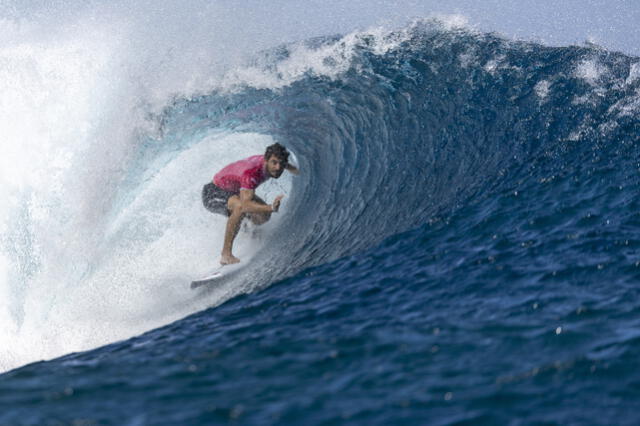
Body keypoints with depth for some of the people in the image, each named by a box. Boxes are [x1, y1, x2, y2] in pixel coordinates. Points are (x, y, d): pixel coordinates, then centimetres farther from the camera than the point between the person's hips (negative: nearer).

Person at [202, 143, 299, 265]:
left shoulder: (268, 162, -14)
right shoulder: (251, 173, -39)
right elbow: (246, 204, -52)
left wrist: (294, 169, 29)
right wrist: (271, 207, -64)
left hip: (233, 192, 9)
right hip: (213, 194, -9)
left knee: (263, 215, -5)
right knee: (240, 206, -38)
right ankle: (226, 255, -34)